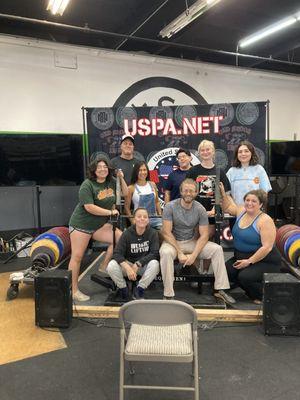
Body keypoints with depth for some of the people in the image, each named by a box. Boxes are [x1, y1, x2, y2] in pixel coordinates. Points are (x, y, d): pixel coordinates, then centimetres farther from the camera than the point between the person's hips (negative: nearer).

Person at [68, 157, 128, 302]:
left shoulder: (111, 181, 1)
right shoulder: (87, 185, -17)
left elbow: (125, 193, 12)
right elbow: (89, 207, -25)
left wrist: (121, 178, -5)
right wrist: (110, 212, -19)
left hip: (100, 224, 6)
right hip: (81, 224, -6)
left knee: (120, 238, -10)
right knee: (77, 256, -2)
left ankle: (103, 269, 5)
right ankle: (74, 290, 11)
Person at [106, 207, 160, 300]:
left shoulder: (153, 233, -13)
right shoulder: (127, 233, -14)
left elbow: (154, 253, -19)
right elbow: (117, 253, -19)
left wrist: (138, 264, -29)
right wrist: (127, 268, -36)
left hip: (144, 266, 0)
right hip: (128, 263, 0)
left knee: (154, 264, -33)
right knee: (111, 266, -28)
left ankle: (139, 289, -10)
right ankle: (123, 289, 0)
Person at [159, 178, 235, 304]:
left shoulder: (200, 209, -6)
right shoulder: (170, 207, -13)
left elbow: (204, 235, -8)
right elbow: (166, 232, -16)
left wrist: (194, 255, -21)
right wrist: (180, 253, -22)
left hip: (192, 242, 3)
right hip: (173, 242, -3)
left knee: (217, 249, -16)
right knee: (165, 253, -36)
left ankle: (220, 289, -7)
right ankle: (168, 294, -26)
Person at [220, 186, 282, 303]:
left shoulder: (265, 221, -19)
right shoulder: (241, 211, 2)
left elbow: (267, 247, -23)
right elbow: (228, 206, 24)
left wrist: (249, 261, -22)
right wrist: (223, 193, 9)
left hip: (264, 262, -7)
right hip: (241, 258, 7)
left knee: (244, 276, -29)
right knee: (225, 271, -15)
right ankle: (252, 292, 9)